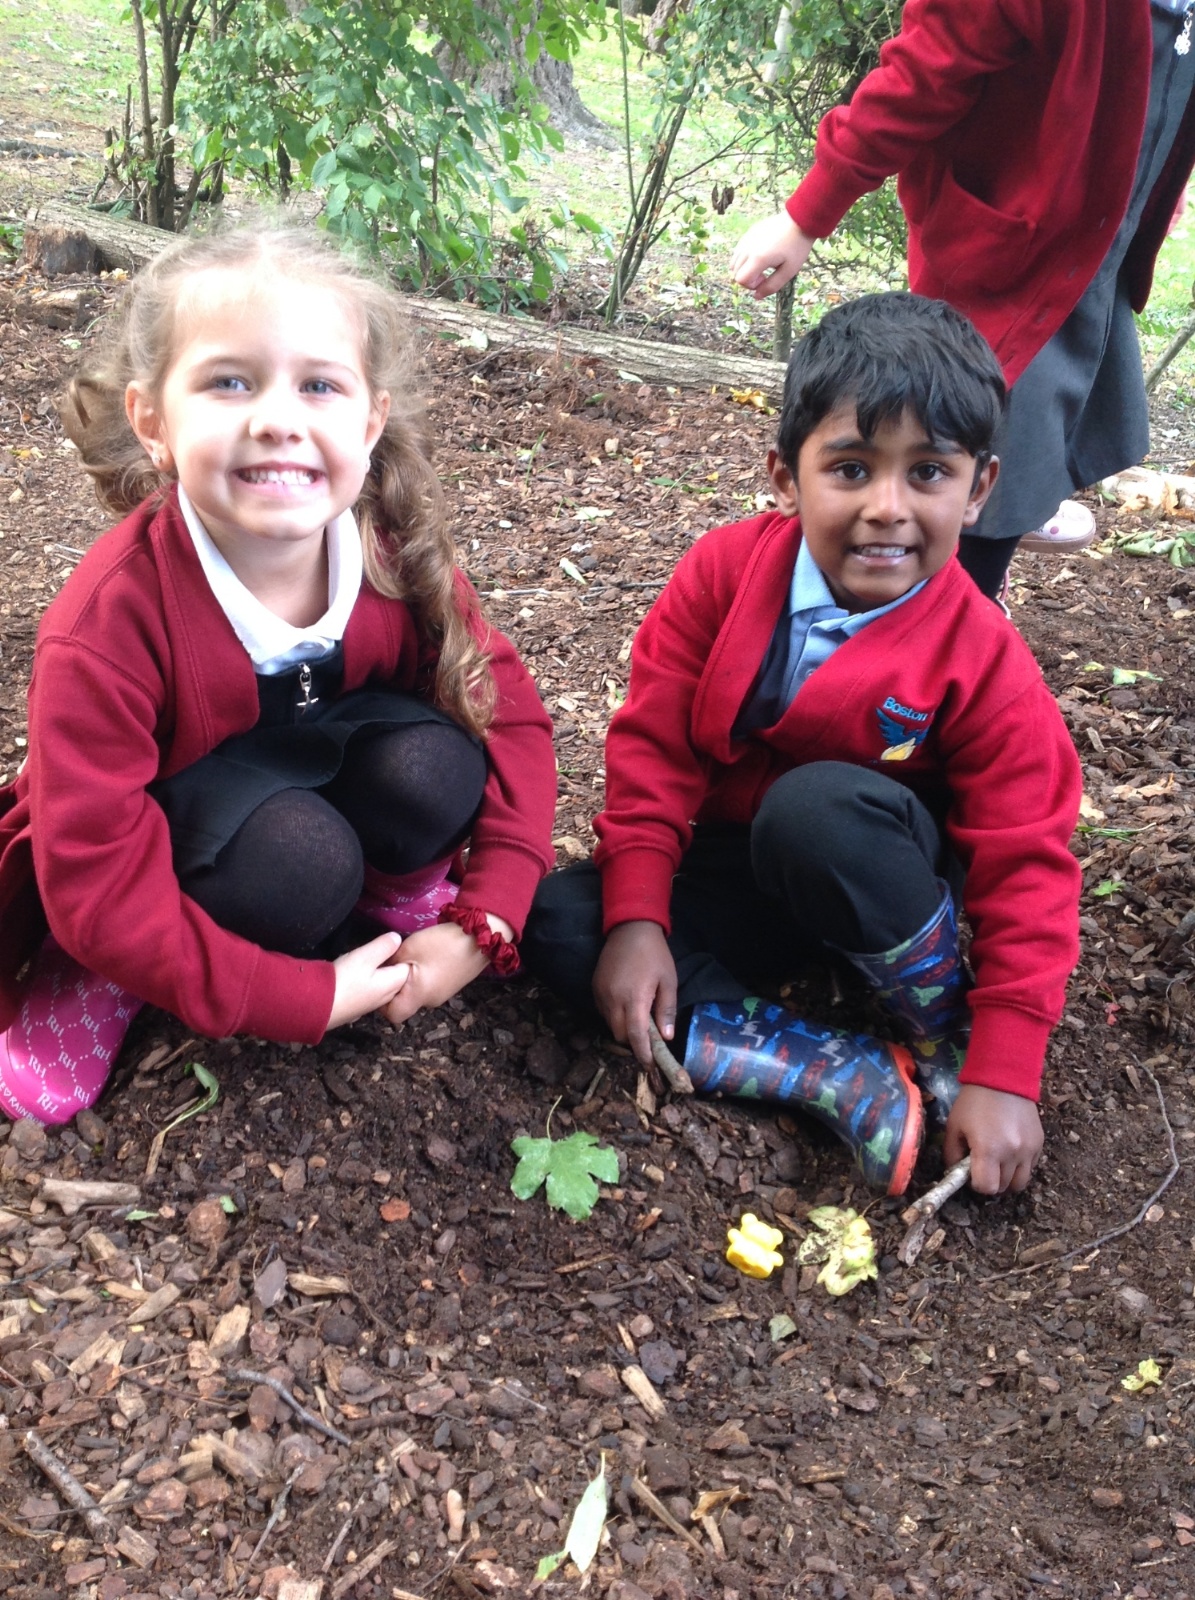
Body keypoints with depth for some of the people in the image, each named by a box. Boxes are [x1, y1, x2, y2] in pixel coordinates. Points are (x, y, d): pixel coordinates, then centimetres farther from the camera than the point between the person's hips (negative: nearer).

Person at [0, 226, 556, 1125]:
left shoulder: (401, 557, -20)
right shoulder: (109, 624, -31)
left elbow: (509, 716, -10)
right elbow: (97, 881, -29)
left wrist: (481, 924, -20)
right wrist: (303, 1000, -28)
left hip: (315, 769, 3)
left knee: (433, 767, -28)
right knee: (297, 860, -35)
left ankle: (402, 900, 4)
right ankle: (95, 983, -6)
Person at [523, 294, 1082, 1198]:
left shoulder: (985, 664, -19)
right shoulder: (723, 573, -14)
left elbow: (1026, 868, -16)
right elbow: (653, 746, -9)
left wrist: (1003, 1075, -18)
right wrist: (637, 916, -18)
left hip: (871, 881, -3)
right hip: (729, 870, 4)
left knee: (815, 804, -38)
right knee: (559, 928, -22)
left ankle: (948, 1046, -13)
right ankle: (852, 1081, -23)